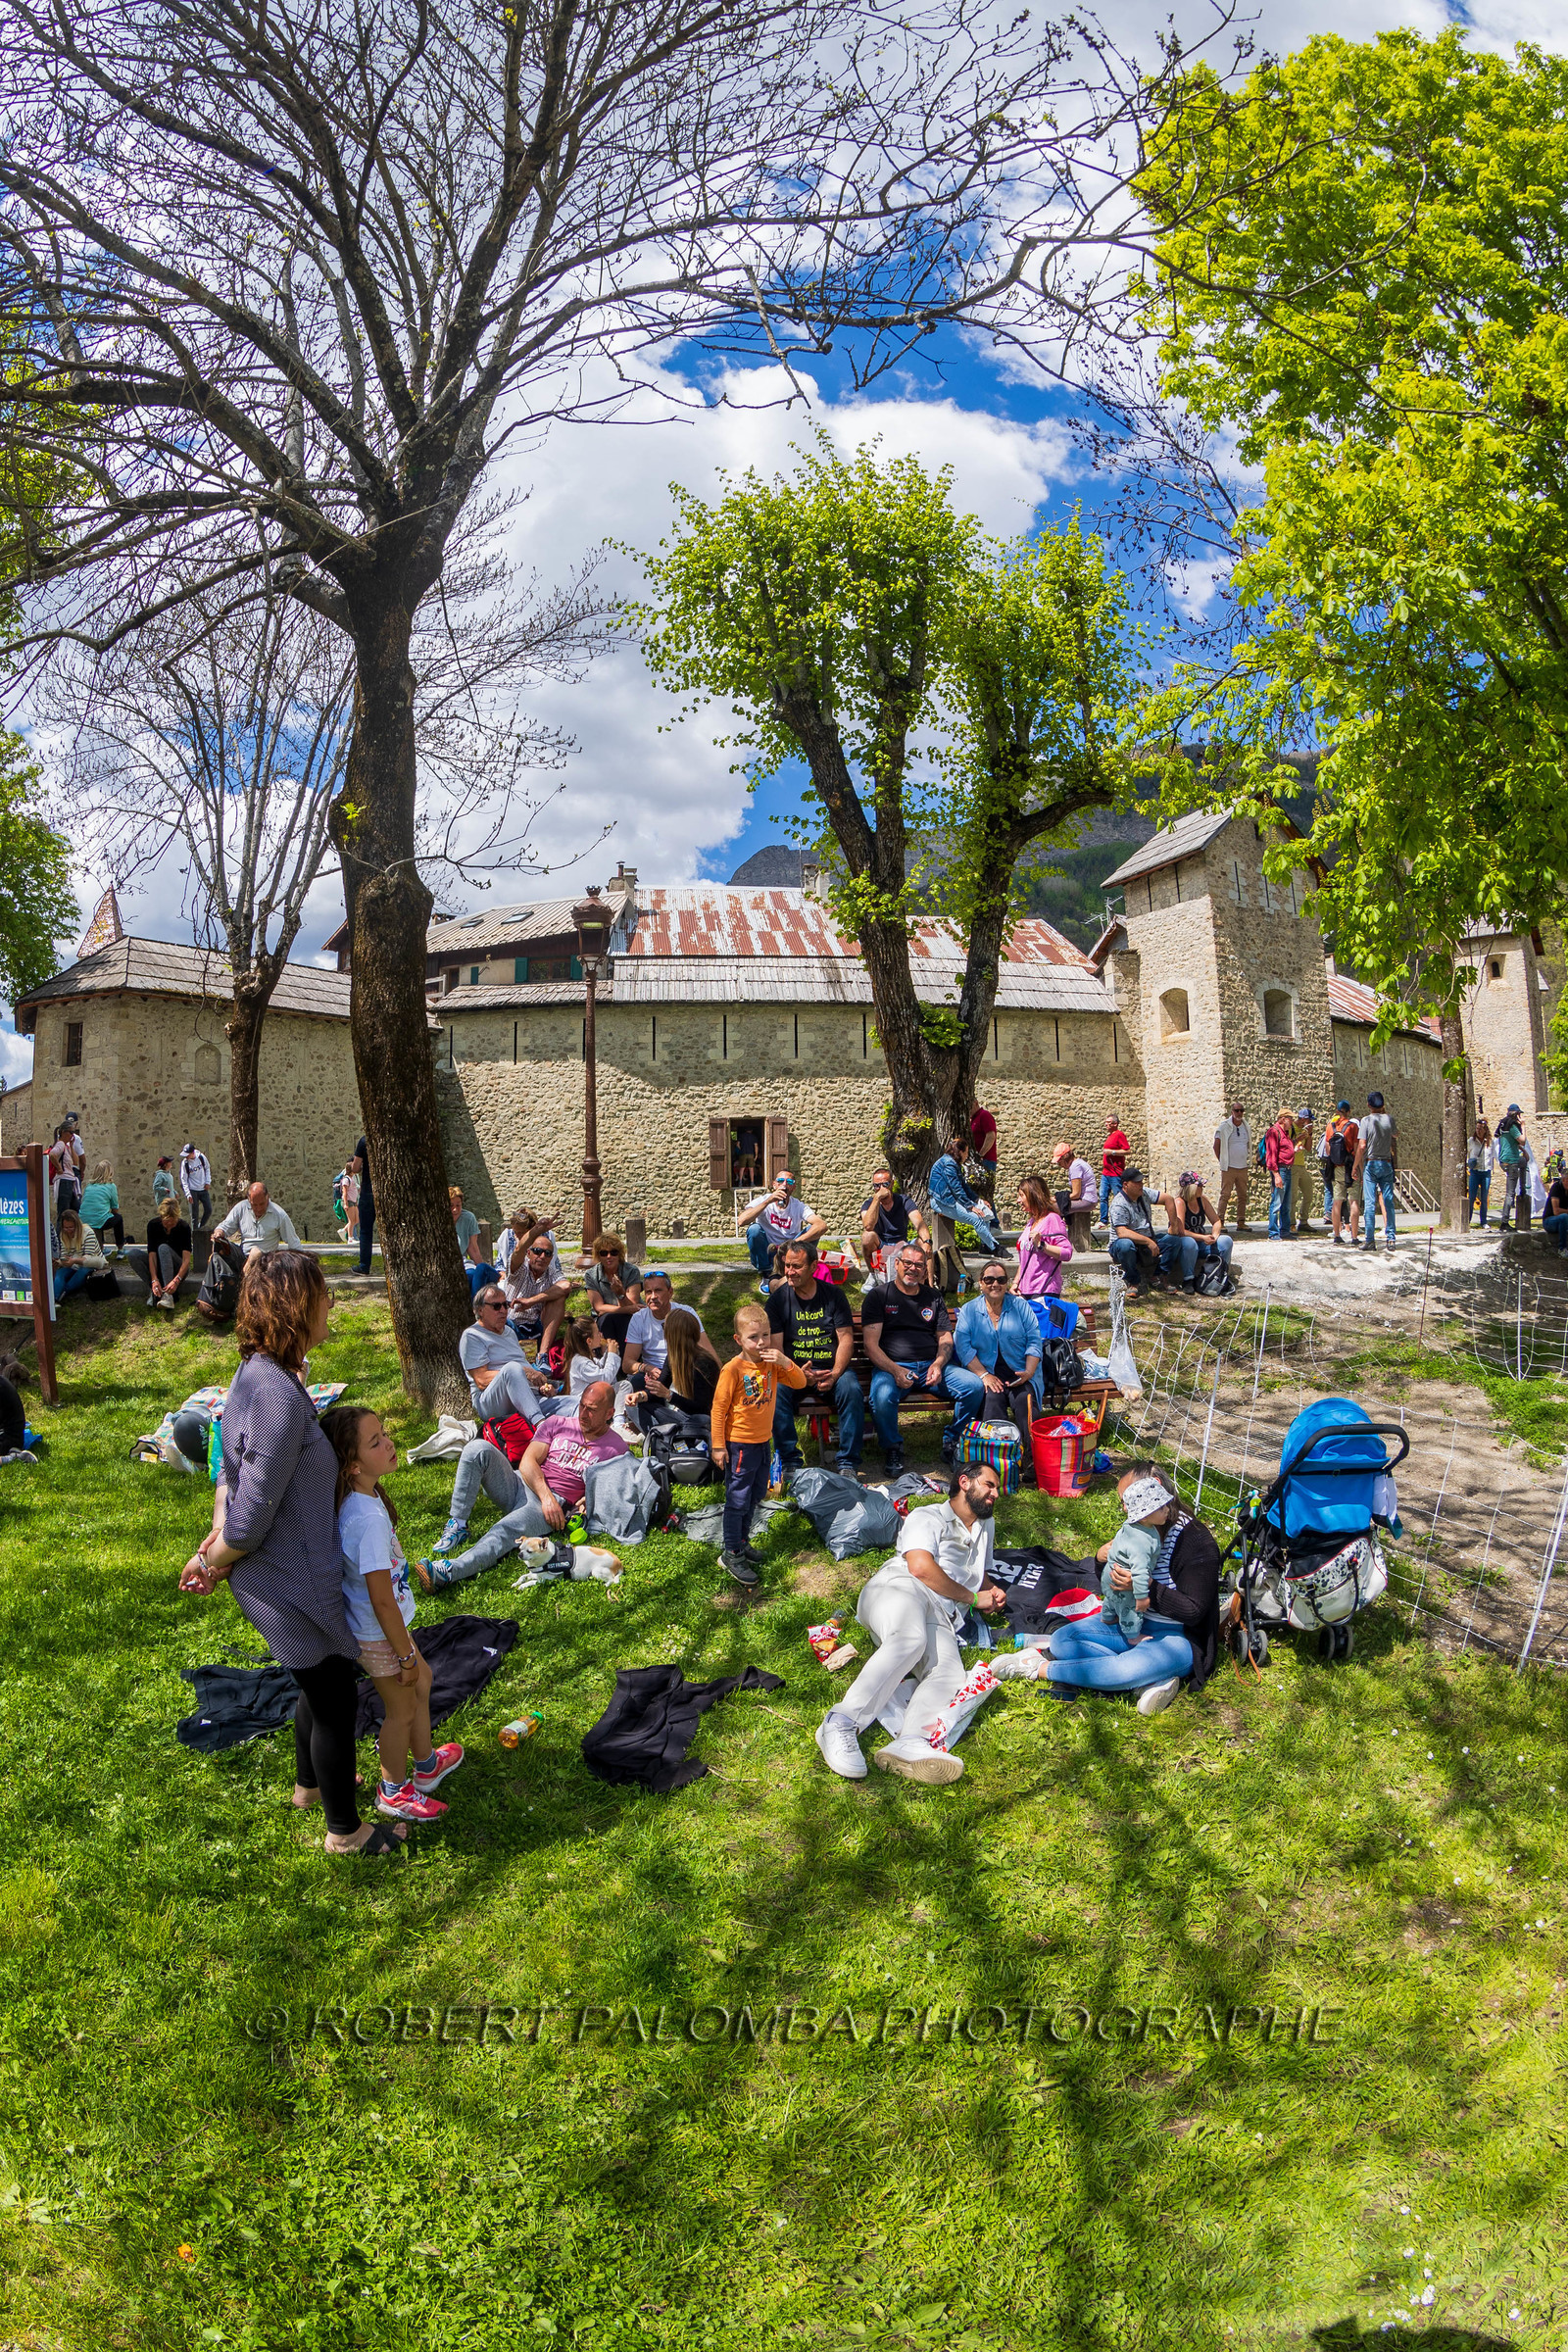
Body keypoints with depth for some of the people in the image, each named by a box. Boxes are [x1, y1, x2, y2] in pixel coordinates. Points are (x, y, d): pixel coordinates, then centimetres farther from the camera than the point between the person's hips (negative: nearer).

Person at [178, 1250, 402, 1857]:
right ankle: (345, 1829, 31)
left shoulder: (258, 1374, 0)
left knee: (319, 1685, 29)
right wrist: (213, 1562, -11)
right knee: (335, 1696, 11)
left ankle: (311, 1782, 53)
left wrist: (215, 1549, 2)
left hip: (283, 1576, 9)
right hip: (292, 1585, -9)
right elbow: (252, 1515, -29)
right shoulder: (280, 1395, -33)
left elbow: (232, 1469, 9)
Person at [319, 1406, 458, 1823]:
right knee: (402, 1708, 14)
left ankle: (426, 1763, 49)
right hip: (378, 1634, -9)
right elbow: (382, 1601, -29)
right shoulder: (369, 1519, -36)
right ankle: (394, 1792, 37)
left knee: (421, 1680, 27)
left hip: (386, 1622, 9)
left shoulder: (355, 1500, -8)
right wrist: (405, 1655, -18)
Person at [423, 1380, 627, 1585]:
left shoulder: (615, 1447, 8)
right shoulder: (558, 1423, 15)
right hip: (519, 1484, 4)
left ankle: (448, 1571, -58)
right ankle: (457, 1526, -21)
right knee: (478, 1447, -22)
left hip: (556, 1504, -4)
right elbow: (528, 1462, 4)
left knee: (507, 1530, -36)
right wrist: (546, 1495, -12)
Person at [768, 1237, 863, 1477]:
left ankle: (848, 1464, -19)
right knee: (776, 1391, -31)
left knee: (852, 1390, -30)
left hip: (832, 1368, 0)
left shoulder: (833, 1294, 5)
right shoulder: (778, 1299, 3)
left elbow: (846, 1339, -1)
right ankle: (790, 1462, -20)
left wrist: (835, 1374, -18)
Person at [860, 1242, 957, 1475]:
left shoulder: (933, 1296, 20)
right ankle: (893, 1448, -7)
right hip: (891, 1366, -3)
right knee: (882, 1396, -37)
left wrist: (938, 1365, -6)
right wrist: (895, 1370, -18)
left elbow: (945, 1338, 16)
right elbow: (871, 1344, -1)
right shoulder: (879, 1296, 7)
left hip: (932, 1366, 3)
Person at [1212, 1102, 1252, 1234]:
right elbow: (1216, 1146, -3)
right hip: (1229, 1168, -5)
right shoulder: (1224, 1127, -5)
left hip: (1243, 1168, 5)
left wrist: (1249, 1161, 15)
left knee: (1242, 1196, 6)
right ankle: (1220, 1222, -7)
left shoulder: (1247, 1128, 11)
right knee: (1225, 1194, -8)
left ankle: (1241, 1223, 10)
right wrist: (1222, 1162, -3)